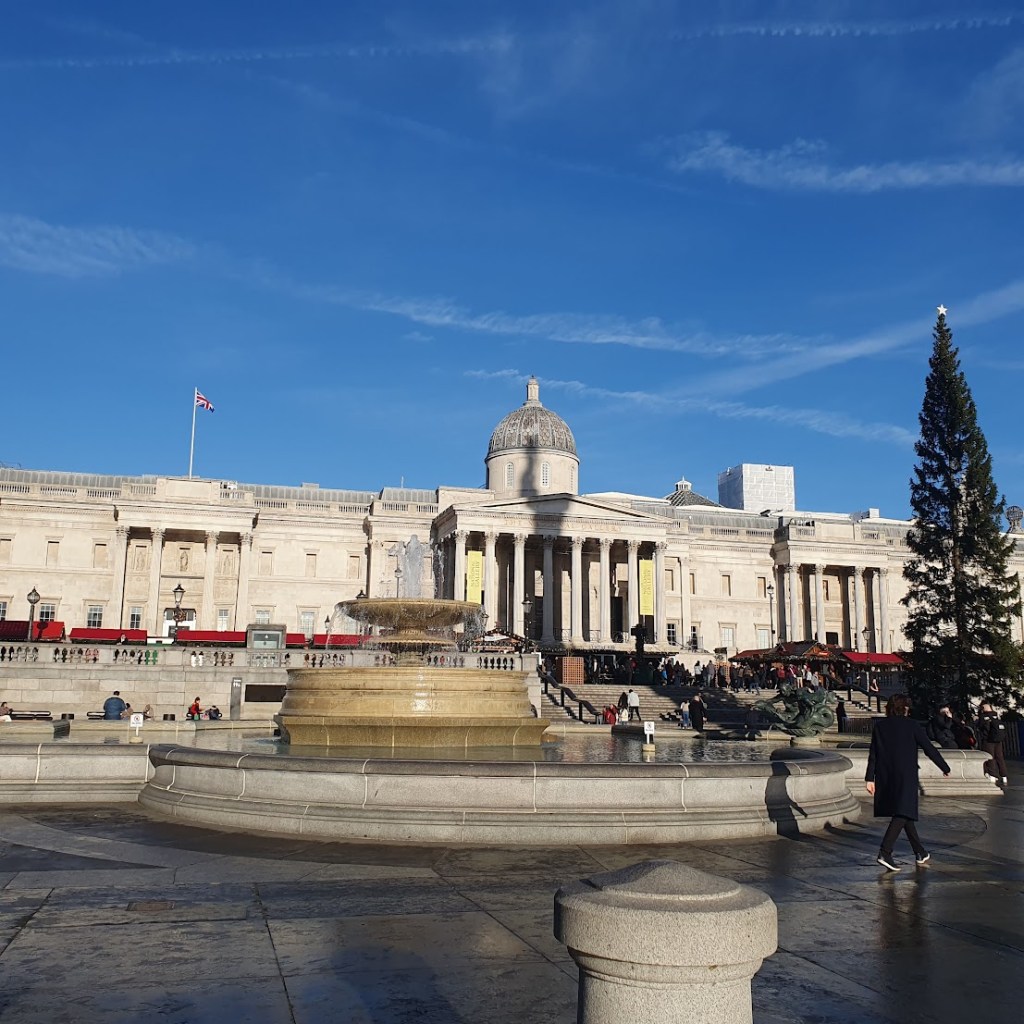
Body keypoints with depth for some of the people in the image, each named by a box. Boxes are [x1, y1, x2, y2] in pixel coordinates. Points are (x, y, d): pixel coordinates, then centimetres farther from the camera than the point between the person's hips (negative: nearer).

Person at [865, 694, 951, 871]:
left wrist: (869, 778, 4)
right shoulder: (912, 725, -4)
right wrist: (945, 768, 13)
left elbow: (872, 755, 4)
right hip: (905, 777, -5)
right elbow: (929, 748, 0)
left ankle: (920, 853, 27)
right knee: (902, 814, -6)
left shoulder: (880, 726, 7)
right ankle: (884, 853, -20)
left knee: (905, 813, 17)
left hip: (885, 777, 5)